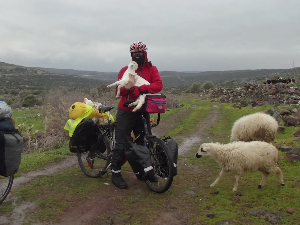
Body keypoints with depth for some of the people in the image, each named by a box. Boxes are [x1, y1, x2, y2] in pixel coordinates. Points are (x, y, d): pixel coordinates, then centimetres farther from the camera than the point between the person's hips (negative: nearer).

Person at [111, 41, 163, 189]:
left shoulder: (151, 69, 3)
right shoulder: (125, 70, 0)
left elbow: (158, 85, -15)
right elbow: (118, 91, -7)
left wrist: (139, 89, -27)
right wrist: (127, 87, -29)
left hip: (142, 112, 2)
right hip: (126, 112, -2)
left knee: (142, 141, 13)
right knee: (122, 143, -1)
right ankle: (115, 173, 9)